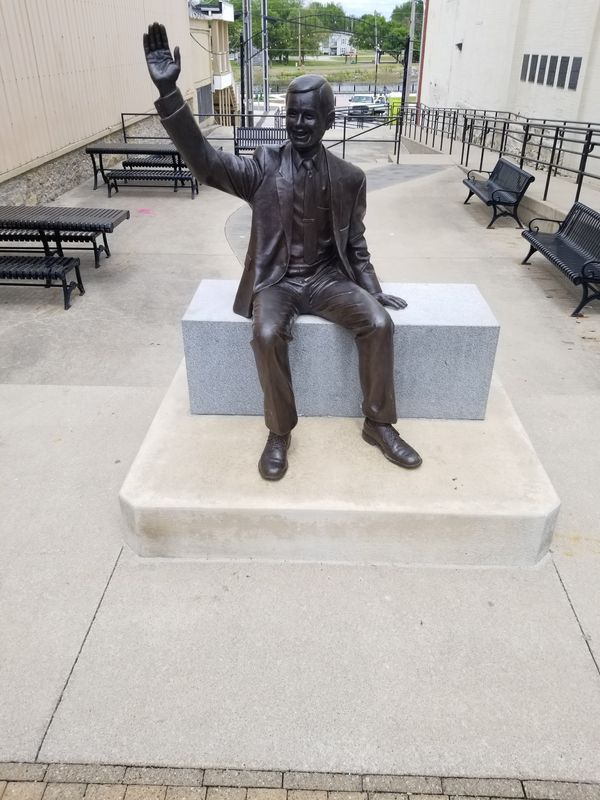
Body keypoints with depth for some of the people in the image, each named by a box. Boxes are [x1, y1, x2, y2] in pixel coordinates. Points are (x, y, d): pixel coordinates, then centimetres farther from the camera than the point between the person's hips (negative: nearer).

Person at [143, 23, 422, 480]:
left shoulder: (349, 178, 3)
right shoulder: (263, 167, -3)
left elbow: (355, 244, 9)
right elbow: (204, 161, -17)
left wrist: (374, 290, -1)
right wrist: (168, 91, -28)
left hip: (328, 279, 2)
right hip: (276, 280, -1)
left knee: (380, 323, -22)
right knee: (267, 334, -32)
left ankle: (379, 424, -4)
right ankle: (279, 431, -10)